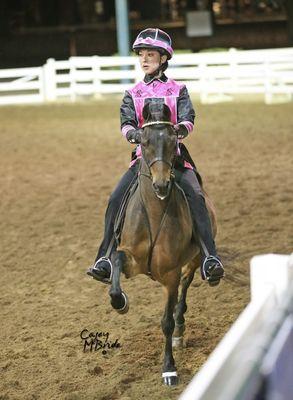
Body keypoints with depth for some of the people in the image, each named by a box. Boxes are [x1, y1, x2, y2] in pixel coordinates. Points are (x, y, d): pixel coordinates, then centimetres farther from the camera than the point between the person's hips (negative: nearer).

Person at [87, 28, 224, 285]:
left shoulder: (178, 90, 9)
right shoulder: (133, 94, 14)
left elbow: (188, 119, -5)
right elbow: (126, 122, -1)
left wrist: (180, 129, -30)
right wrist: (133, 133, -26)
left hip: (174, 155, -2)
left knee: (196, 196, -28)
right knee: (115, 200, -18)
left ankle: (210, 260, -31)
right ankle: (105, 260, -15)